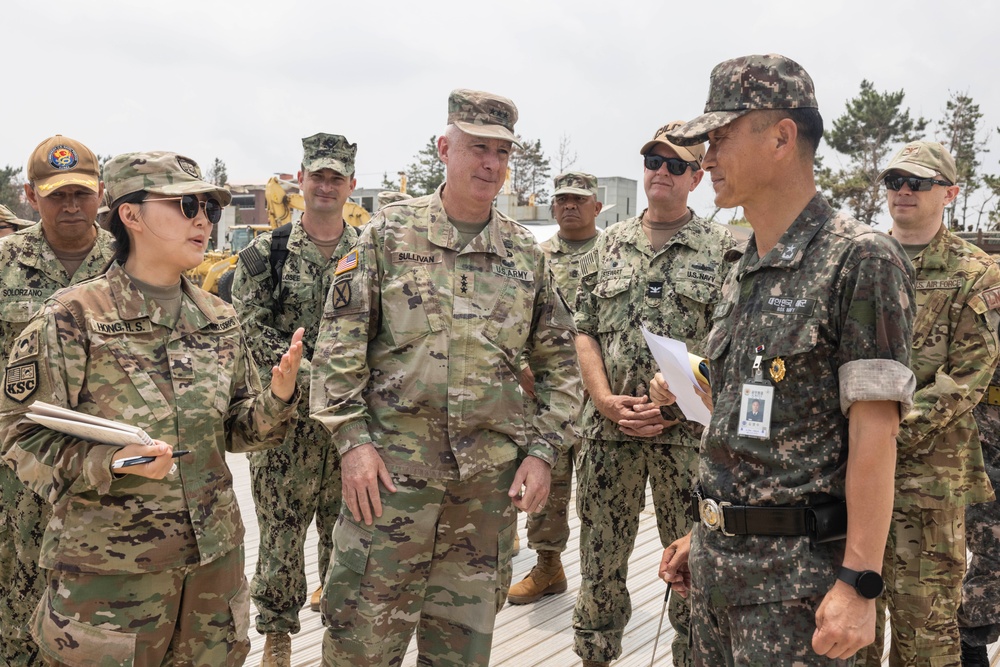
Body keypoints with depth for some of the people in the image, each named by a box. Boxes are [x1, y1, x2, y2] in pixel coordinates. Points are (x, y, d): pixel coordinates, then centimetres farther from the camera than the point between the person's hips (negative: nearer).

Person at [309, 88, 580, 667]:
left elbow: (559, 362, 12)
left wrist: (543, 451, 2)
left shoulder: (527, 254, 8)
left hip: (491, 483, 3)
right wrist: (353, 439, -9)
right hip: (391, 469, -2)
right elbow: (340, 342, -1)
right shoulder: (390, 232, 2)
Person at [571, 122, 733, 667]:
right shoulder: (608, 244, 11)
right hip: (607, 428, 3)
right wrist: (605, 400, -6)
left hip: (688, 430, -3)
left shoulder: (724, 248, 1)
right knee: (600, 556, 12)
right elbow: (584, 331, 9)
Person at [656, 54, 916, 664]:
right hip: (719, 556, 8)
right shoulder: (743, 276, 11)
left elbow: (875, 434, -17)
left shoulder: (860, 261, -13)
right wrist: (703, 536, 17)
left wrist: (859, 583, -19)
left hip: (799, 568, -7)